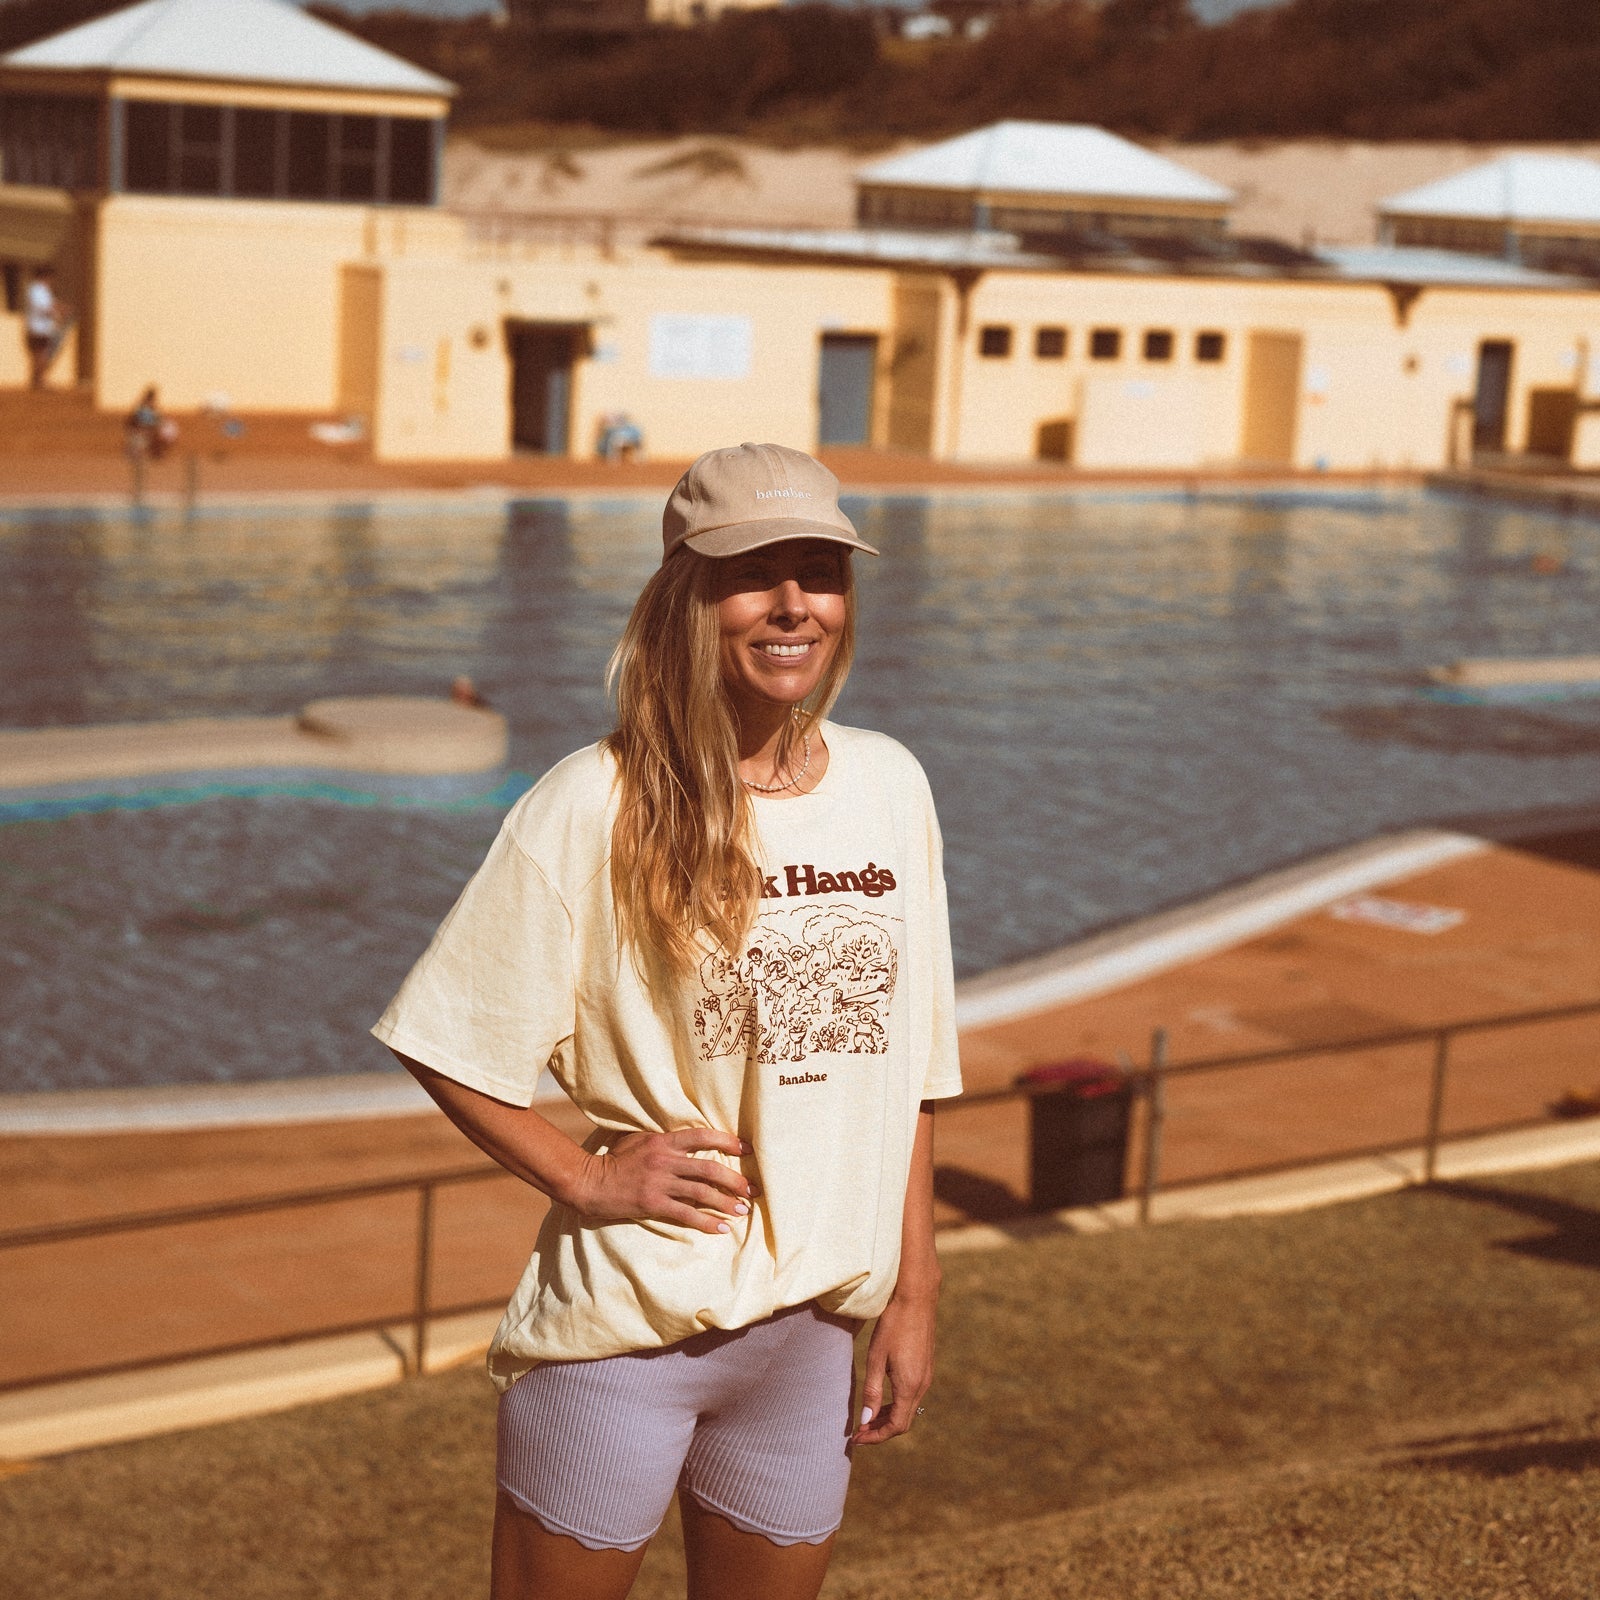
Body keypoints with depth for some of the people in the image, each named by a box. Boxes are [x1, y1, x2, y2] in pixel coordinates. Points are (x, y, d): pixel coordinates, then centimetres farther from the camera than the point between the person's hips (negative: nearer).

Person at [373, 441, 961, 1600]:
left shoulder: (889, 788, 2)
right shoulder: (597, 807, -12)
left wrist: (913, 1291, 9)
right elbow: (450, 1043, -7)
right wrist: (586, 1178, -16)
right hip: (623, 1329, -4)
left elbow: (906, 1066, 8)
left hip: (811, 1331, 4)